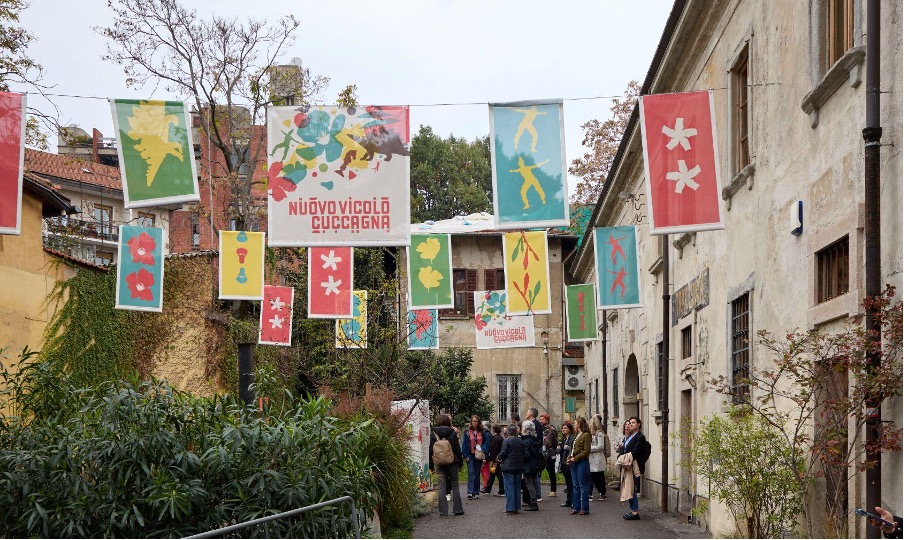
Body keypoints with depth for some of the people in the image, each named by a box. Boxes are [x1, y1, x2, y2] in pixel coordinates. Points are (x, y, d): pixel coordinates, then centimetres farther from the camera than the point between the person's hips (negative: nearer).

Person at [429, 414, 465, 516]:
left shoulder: (433, 434, -2)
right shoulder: (453, 433, -2)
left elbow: (431, 451, -1)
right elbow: (458, 449, 0)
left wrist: (431, 465, 6)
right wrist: (460, 463, 8)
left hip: (440, 465, 0)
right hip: (453, 463, 0)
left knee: (442, 488, 3)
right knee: (455, 486, 8)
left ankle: (443, 511, 1)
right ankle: (458, 509, 9)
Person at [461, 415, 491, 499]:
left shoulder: (483, 432, 5)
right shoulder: (467, 432, 2)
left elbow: (487, 442, 4)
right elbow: (464, 444, 1)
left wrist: (483, 451, -12)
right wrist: (465, 455, -7)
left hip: (479, 456, 2)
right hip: (470, 455, -2)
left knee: (477, 474, 7)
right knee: (471, 473, -11)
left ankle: (476, 492, 13)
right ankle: (470, 492, -17)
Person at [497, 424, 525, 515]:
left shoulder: (507, 441, -11)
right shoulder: (521, 442, 7)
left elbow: (503, 452, -15)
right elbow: (524, 454, 10)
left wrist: (499, 458, 4)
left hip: (508, 467, -5)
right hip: (519, 467, 5)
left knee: (509, 487, -3)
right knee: (517, 487, 10)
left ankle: (510, 508, -6)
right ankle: (517, 508, 12)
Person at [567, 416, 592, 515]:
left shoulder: (586, 435, -10)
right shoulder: (576, 435, 17)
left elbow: (586, 451, -16)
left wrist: (575, 458, -16)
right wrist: (570, 458, 5)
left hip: (582, 462, -9)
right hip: (574, 463, 9)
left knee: (583, 486, -3)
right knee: (575, 486, 10)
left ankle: (585, 508, 2)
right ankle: (576, 507, 14)